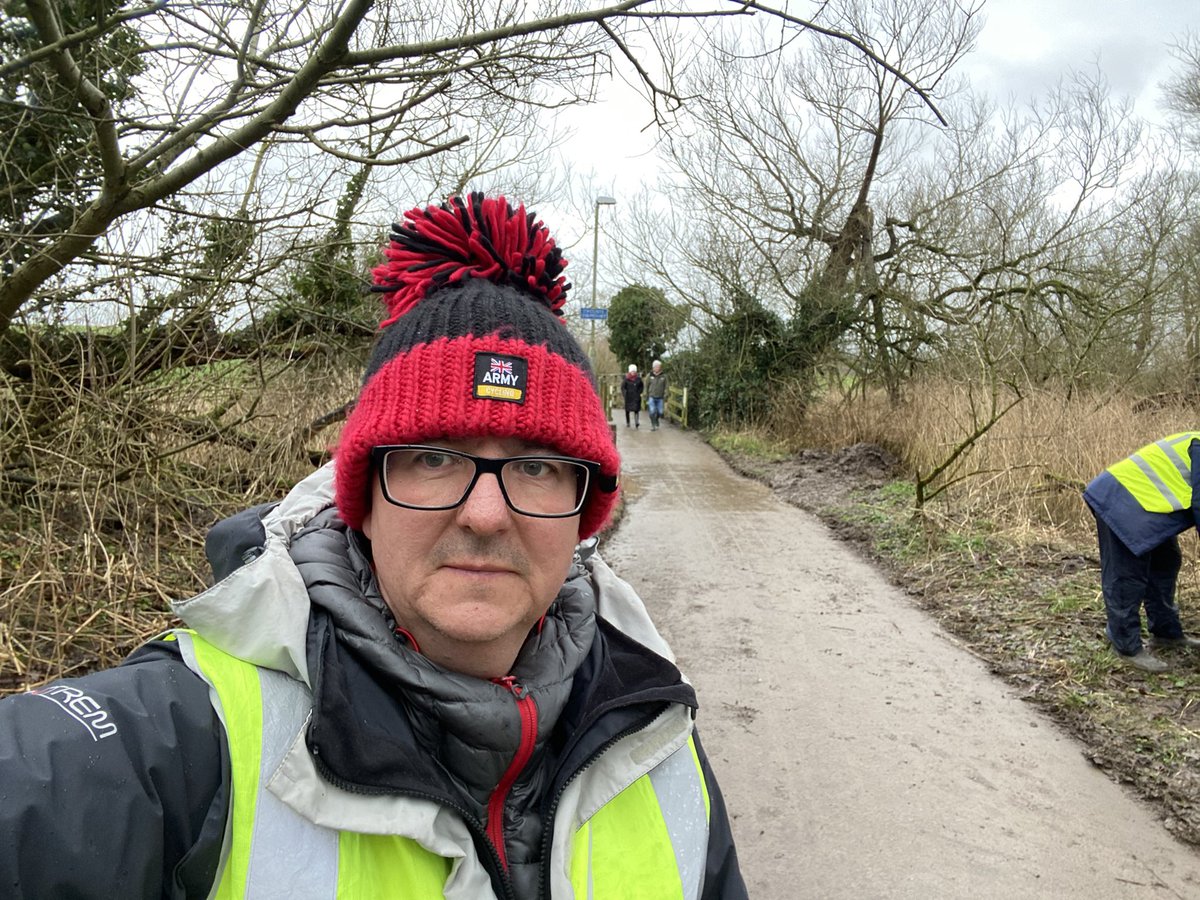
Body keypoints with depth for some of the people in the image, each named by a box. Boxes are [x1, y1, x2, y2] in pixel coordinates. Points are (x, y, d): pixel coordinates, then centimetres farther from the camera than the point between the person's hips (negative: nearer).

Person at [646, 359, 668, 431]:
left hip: (660, 398, 1)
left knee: (659, 412, 3)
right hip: (652, 397, -1)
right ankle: (653, 425, 1)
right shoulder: (650, 376, 0)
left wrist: (665, 398, -4)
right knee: (652, 411, -12)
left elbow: (666, 388, 2)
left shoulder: (664, 376, -1)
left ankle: (657, 423, 29)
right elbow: (646, 387, 7)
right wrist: (646, 399, 7)